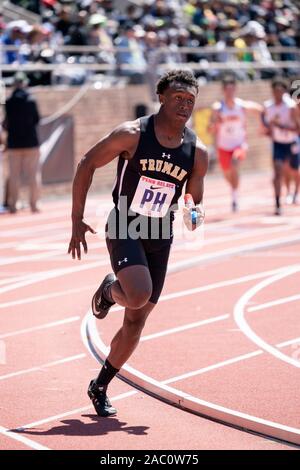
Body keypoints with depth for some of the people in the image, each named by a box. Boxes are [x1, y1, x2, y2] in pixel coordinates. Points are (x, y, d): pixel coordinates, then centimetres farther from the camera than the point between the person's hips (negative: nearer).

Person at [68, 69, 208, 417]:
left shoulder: (197, 152, -2)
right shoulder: (133, 134, -13)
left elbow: (196, 200, 9)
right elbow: (87, 164, -6)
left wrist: (195, 215, -17)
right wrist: (77, 221, -7)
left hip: (159, 238, 4)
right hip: (124, 229, -4)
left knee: (136, 320, 6)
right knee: (139, 295, -29)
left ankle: (100, 387, 22)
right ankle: (110, 289, 8)